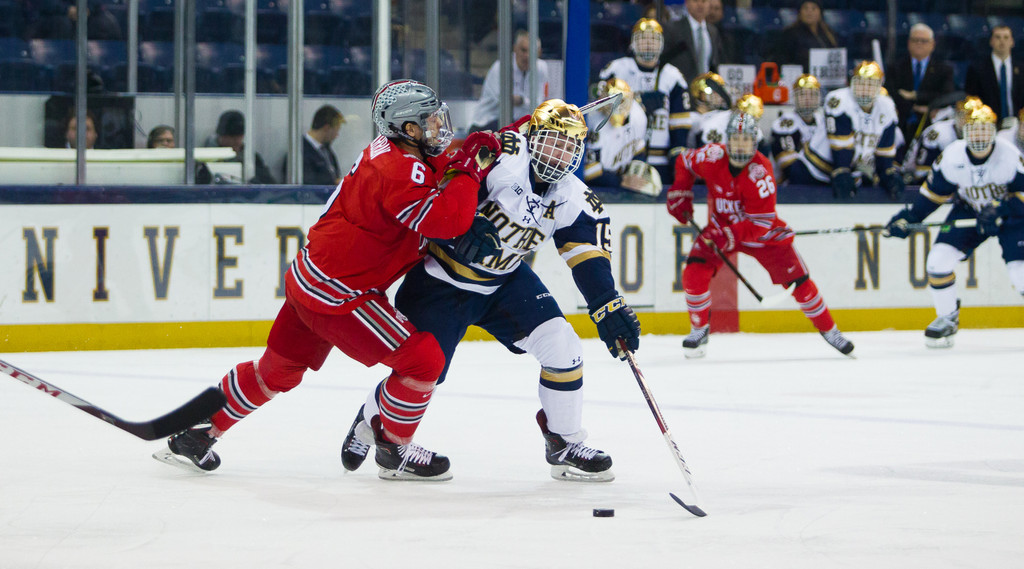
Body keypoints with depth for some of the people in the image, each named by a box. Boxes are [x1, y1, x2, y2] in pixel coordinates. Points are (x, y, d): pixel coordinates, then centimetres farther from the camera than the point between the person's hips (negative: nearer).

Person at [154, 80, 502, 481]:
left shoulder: (389, 150, 7)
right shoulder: (398, 171, -23)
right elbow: (448, 219, -31)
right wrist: (468, 167, -19)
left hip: (311, 278, 10)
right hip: (338, 293, -10)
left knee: (279, 370, 22)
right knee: (423, 359, -6)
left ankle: (198, 433, 31)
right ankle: (394, 450, 9)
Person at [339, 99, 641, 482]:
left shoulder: (572, 200, -4)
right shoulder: (503, 154, -22)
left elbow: (589, 254, -6)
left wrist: (609, 307, -18)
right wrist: (468, 225, -39)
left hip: (504, 279, 5)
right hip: (444, 274, -5)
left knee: (562, 347, -11)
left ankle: (565, 445, 5)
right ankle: (372, 419, 31)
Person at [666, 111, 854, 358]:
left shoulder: (760, 173, -29)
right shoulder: (712, 157, -19)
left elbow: (760, 223, -29)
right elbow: (685, 162, 5)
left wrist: (731, 235, -40)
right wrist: (680, 193, -5)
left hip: (763, 231, -3)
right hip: (720, 227, 3)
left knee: (797, 280, -6)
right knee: (694, 272, -19)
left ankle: (828, 329, 13)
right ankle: (699, 330, 1)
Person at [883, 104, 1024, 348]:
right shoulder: (952, 156, -16)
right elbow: (934, 191, -4)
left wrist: (1000, 210, -36)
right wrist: (909, 217, -12)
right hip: (968, 209, 3)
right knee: (938, 260, -11)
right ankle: (947, 319, 9)